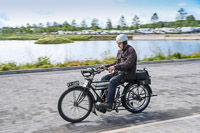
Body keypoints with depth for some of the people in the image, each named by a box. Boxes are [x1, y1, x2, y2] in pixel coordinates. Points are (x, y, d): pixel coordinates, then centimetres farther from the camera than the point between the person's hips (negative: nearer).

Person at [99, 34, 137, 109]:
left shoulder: (131, 50, -10)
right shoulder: (120, 51, 17)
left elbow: (128, 64, -24)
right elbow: (116, 63, 22)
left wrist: (115, 67, -33)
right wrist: (105, 66, 7)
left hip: (128, 73, -9)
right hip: (119, 72, 9)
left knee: (113, 81, -30)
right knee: (104, 78, -4)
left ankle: (109, 103, -28)